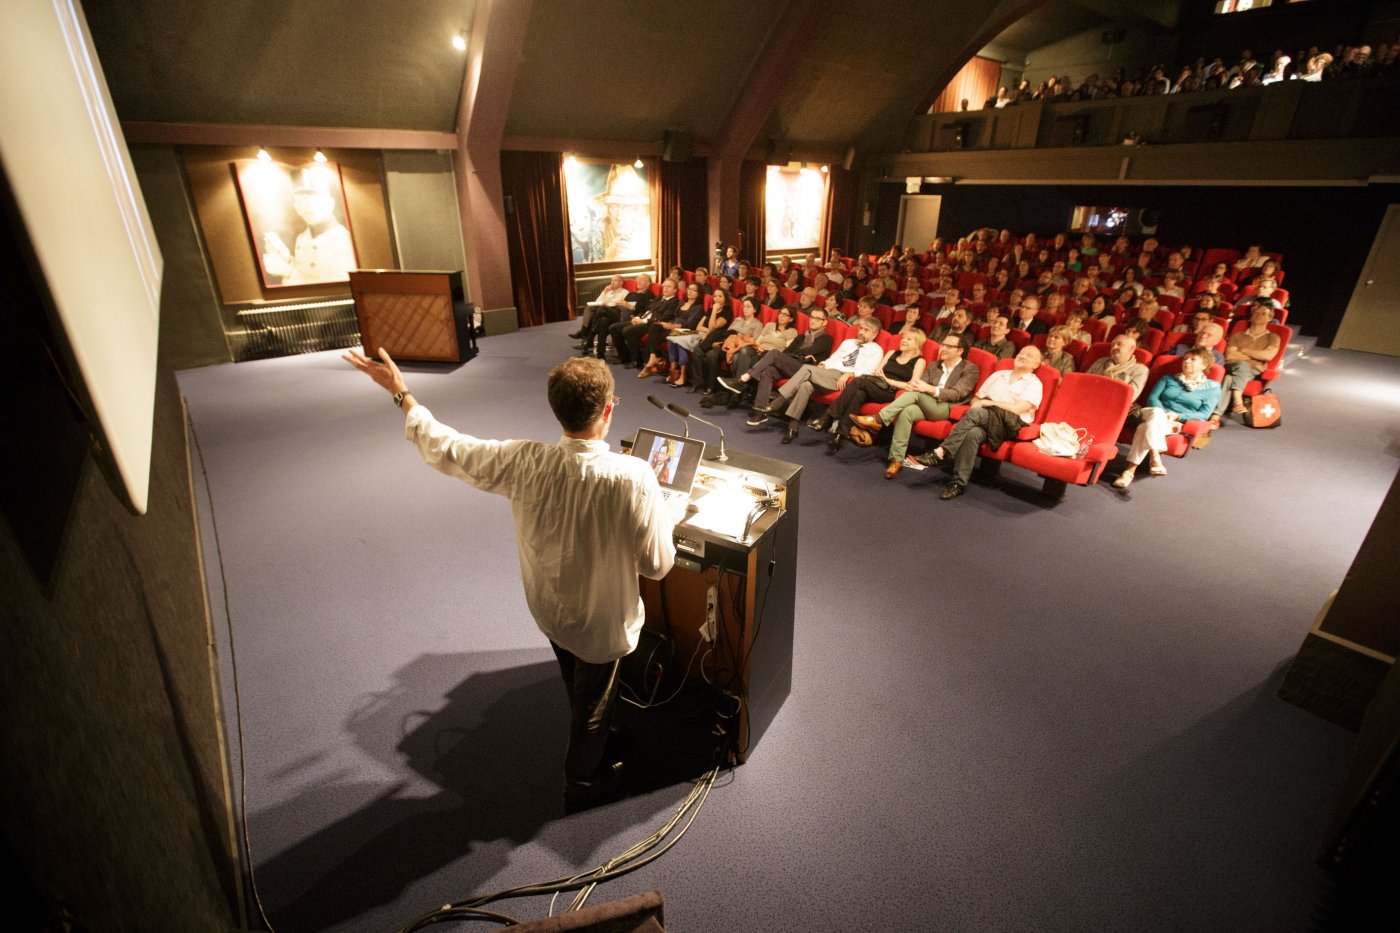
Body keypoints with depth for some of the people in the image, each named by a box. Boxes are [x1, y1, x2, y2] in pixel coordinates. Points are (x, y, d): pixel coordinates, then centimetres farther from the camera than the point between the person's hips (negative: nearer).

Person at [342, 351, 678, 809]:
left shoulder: (525, 462, -25)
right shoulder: (633, 478, -35)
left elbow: (445, 448, -9)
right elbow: (657, 565, -24)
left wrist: (401, 394, 6)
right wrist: (668, 517, -3)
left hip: (548, 609, 4)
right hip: (601, 622, -4)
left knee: (577, 691, 34)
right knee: (593, 705, 25)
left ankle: (591, 745, 64)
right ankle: (582, 783, 52)